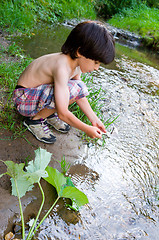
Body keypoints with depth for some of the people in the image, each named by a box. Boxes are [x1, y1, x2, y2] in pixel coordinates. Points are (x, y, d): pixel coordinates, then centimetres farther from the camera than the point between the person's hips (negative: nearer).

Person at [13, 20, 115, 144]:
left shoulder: (76, 62, -5)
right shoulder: (62, 67, -33)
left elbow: (81, 96, 4)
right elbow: (63, 113, -32)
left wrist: (94, 119, 0)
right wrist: (87, 129, -20)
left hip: (42, 91, 8)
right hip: (25, 99, -8)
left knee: (81, 87, -4)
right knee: (71, 89, -30)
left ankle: (48, 113, 5)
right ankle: (34, 119, -10)